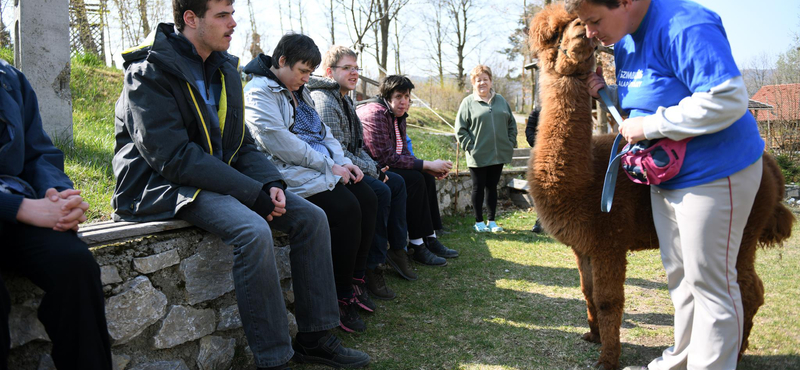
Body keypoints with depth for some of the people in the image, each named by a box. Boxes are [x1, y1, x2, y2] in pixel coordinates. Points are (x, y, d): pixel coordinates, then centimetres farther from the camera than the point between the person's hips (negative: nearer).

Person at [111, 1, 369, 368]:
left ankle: (315, 338, 2)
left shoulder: (224, 69, 11)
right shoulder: (149, 72, -13)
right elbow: (173, 156, -22)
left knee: (311, 217, -6)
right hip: (162, 185, -8)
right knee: (254, 231, -33)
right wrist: (252, 194, -24)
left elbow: (241, 144, 13)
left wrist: (271, 183, -8)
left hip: (220, 176, 8)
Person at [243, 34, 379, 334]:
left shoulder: (299, 92, 22)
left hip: (322, 167, 9)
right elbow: (280, 143, -19)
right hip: (291, 172, -9)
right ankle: (342, 296, -15)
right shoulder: (258, 93, -8)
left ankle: (356, 280, -2)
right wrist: (329, 166, -17)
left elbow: (322, 131, 23)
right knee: (346, 208, -26)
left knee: (367, 199, -9)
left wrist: (343, 162, 4)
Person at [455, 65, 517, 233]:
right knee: (478, 188, 6)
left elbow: (511, 124, 15)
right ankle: (479, 222, 16)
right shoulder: (468, 102, -2)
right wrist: (470, 146, -10)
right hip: (478, 156, -3)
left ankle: (492, 221, 21)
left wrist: (511, 143, 6)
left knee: (492, 187, 12)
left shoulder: (500, 100, 10)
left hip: (499, 155, 4)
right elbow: (460, 129, -3)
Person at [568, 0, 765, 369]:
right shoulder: (624, 41, 6)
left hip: (713, 175, -10)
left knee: (710, 282, 2)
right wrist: (608, 93, -1)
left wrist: (649, 126, -26)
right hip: (665, 176, 10)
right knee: (679, 275, 21)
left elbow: (728, 100, -32)